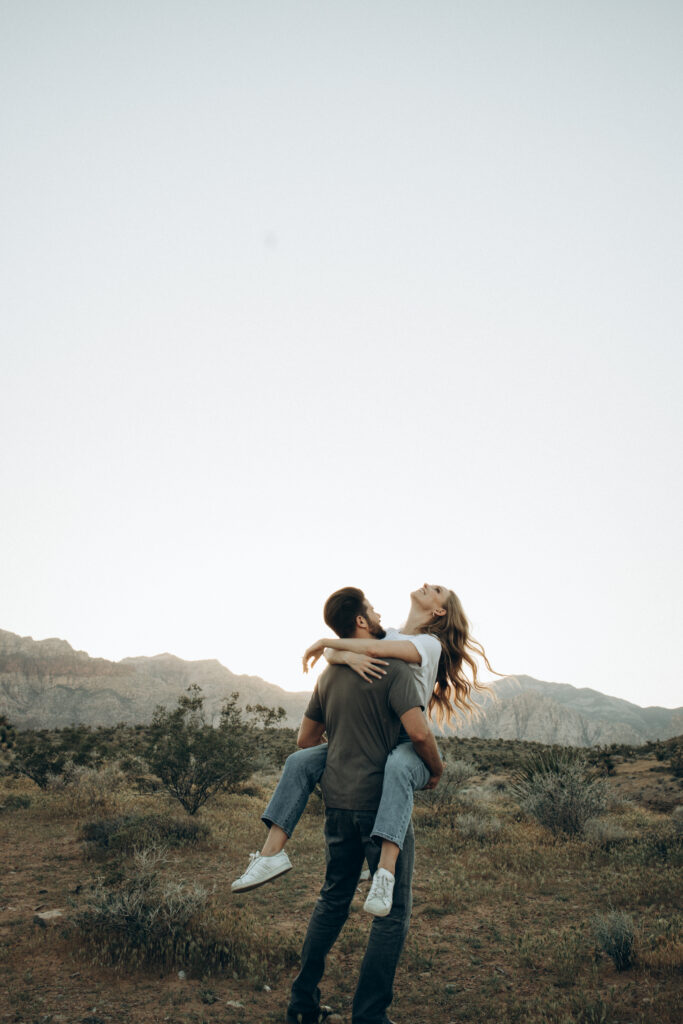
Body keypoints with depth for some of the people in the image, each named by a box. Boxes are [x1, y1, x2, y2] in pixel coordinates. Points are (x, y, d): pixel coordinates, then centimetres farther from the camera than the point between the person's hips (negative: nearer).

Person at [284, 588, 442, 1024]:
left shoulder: (329, 675, 9)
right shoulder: (392, 668, -13)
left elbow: (306, 739, 17)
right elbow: (419, 731, -23)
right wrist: (436, 767, -5)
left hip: (337, 802, 7)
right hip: (381, 803, -7)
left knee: (333, 901, 21)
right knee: (393, 911, 4)